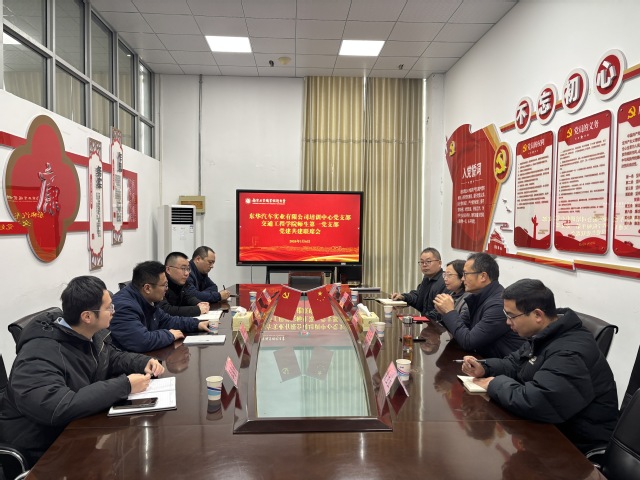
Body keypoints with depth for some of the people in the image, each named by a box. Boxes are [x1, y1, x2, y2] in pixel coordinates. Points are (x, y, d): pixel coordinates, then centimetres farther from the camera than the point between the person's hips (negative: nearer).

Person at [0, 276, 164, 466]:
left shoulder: (90, 334, -3)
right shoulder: (40, 354, -30)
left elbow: (112, 356, 14)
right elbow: (57, 408, -41)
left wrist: (144, 362, -6)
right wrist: (124, 385, -36)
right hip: (44, 448, -8)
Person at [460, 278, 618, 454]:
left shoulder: (570, 354, -30)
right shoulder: (542, 334, 2)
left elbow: (532, 402, -38)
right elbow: (514, 363, 14)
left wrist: (495, 384, -21)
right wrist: (484, 369, -5)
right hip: (551, 425, 8)